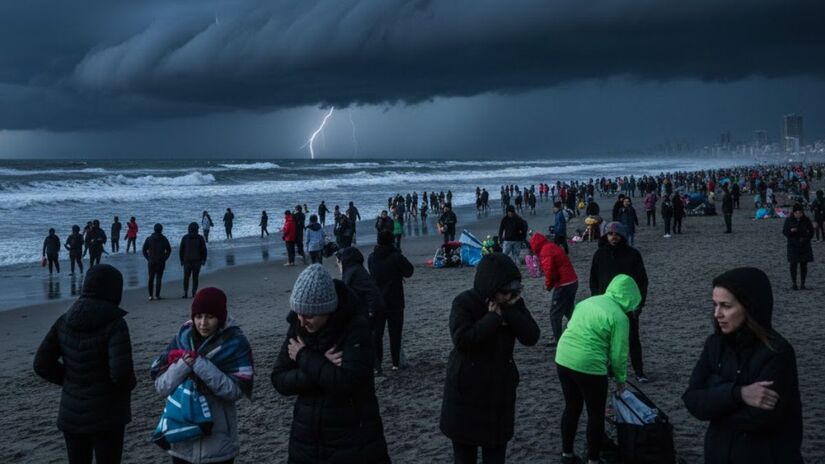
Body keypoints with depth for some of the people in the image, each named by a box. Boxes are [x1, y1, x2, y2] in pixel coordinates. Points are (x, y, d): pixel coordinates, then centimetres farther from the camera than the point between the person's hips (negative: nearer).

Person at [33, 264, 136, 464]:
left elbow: (42, 364, 2)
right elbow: (121, 372, -26)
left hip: (71, 413, 5)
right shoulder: (114, 324, -17)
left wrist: (71, 380, 10)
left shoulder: (65, 320, 0)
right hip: (106, 415, -5)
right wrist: (130, 385, -5)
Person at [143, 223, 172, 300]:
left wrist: (148, 259, 4)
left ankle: (150, 295, 5)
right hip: (160, 262, -2)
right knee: (158, 278, 3)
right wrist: (164, 258, 1)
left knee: (151, 278, 9)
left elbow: (144, 250, 0)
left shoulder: (149, 239, 3)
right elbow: (169, 250, -6)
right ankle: (156, 295, 0)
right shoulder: (163, 239, -3)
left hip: (151, 262, 2)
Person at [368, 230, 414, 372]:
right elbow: (409, 271, -4)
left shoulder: (371, 257, -1)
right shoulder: (397, 257, -15)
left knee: (376, 334, 7)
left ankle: (376, 363, 3)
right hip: (395, 303, -2)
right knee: (395, 334, 8)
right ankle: (396, 363, 12)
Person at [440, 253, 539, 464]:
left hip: (500, 390, 3)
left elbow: (531, 337, -10)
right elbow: (461, 339, -28)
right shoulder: (464, 303, -15)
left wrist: (510, 310, -20)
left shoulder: (514, 303, -2)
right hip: (466, 389, -3)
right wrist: (493, 317, -23)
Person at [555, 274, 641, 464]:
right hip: (589, 366, -7)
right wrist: (620, 378, 12)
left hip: (563, 359, 7)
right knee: (596, 414, 12)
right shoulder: (619, 317, -8)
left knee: (572, 408, 22)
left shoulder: (587, 301, 13)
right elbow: (618, 354, -6)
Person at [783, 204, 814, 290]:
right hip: (793, 245, -1)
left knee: (804, 265, 1)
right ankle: (794, 284, 5)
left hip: (804, 246, 1)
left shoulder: (806, 220, 0)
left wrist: (806, 238, -8)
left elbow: (811, 231, 9)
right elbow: (784, 232, -1)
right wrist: (791, 231, -22)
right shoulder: (789, 220, -2)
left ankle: (803, 284, 8)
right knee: (793, 264, -4)